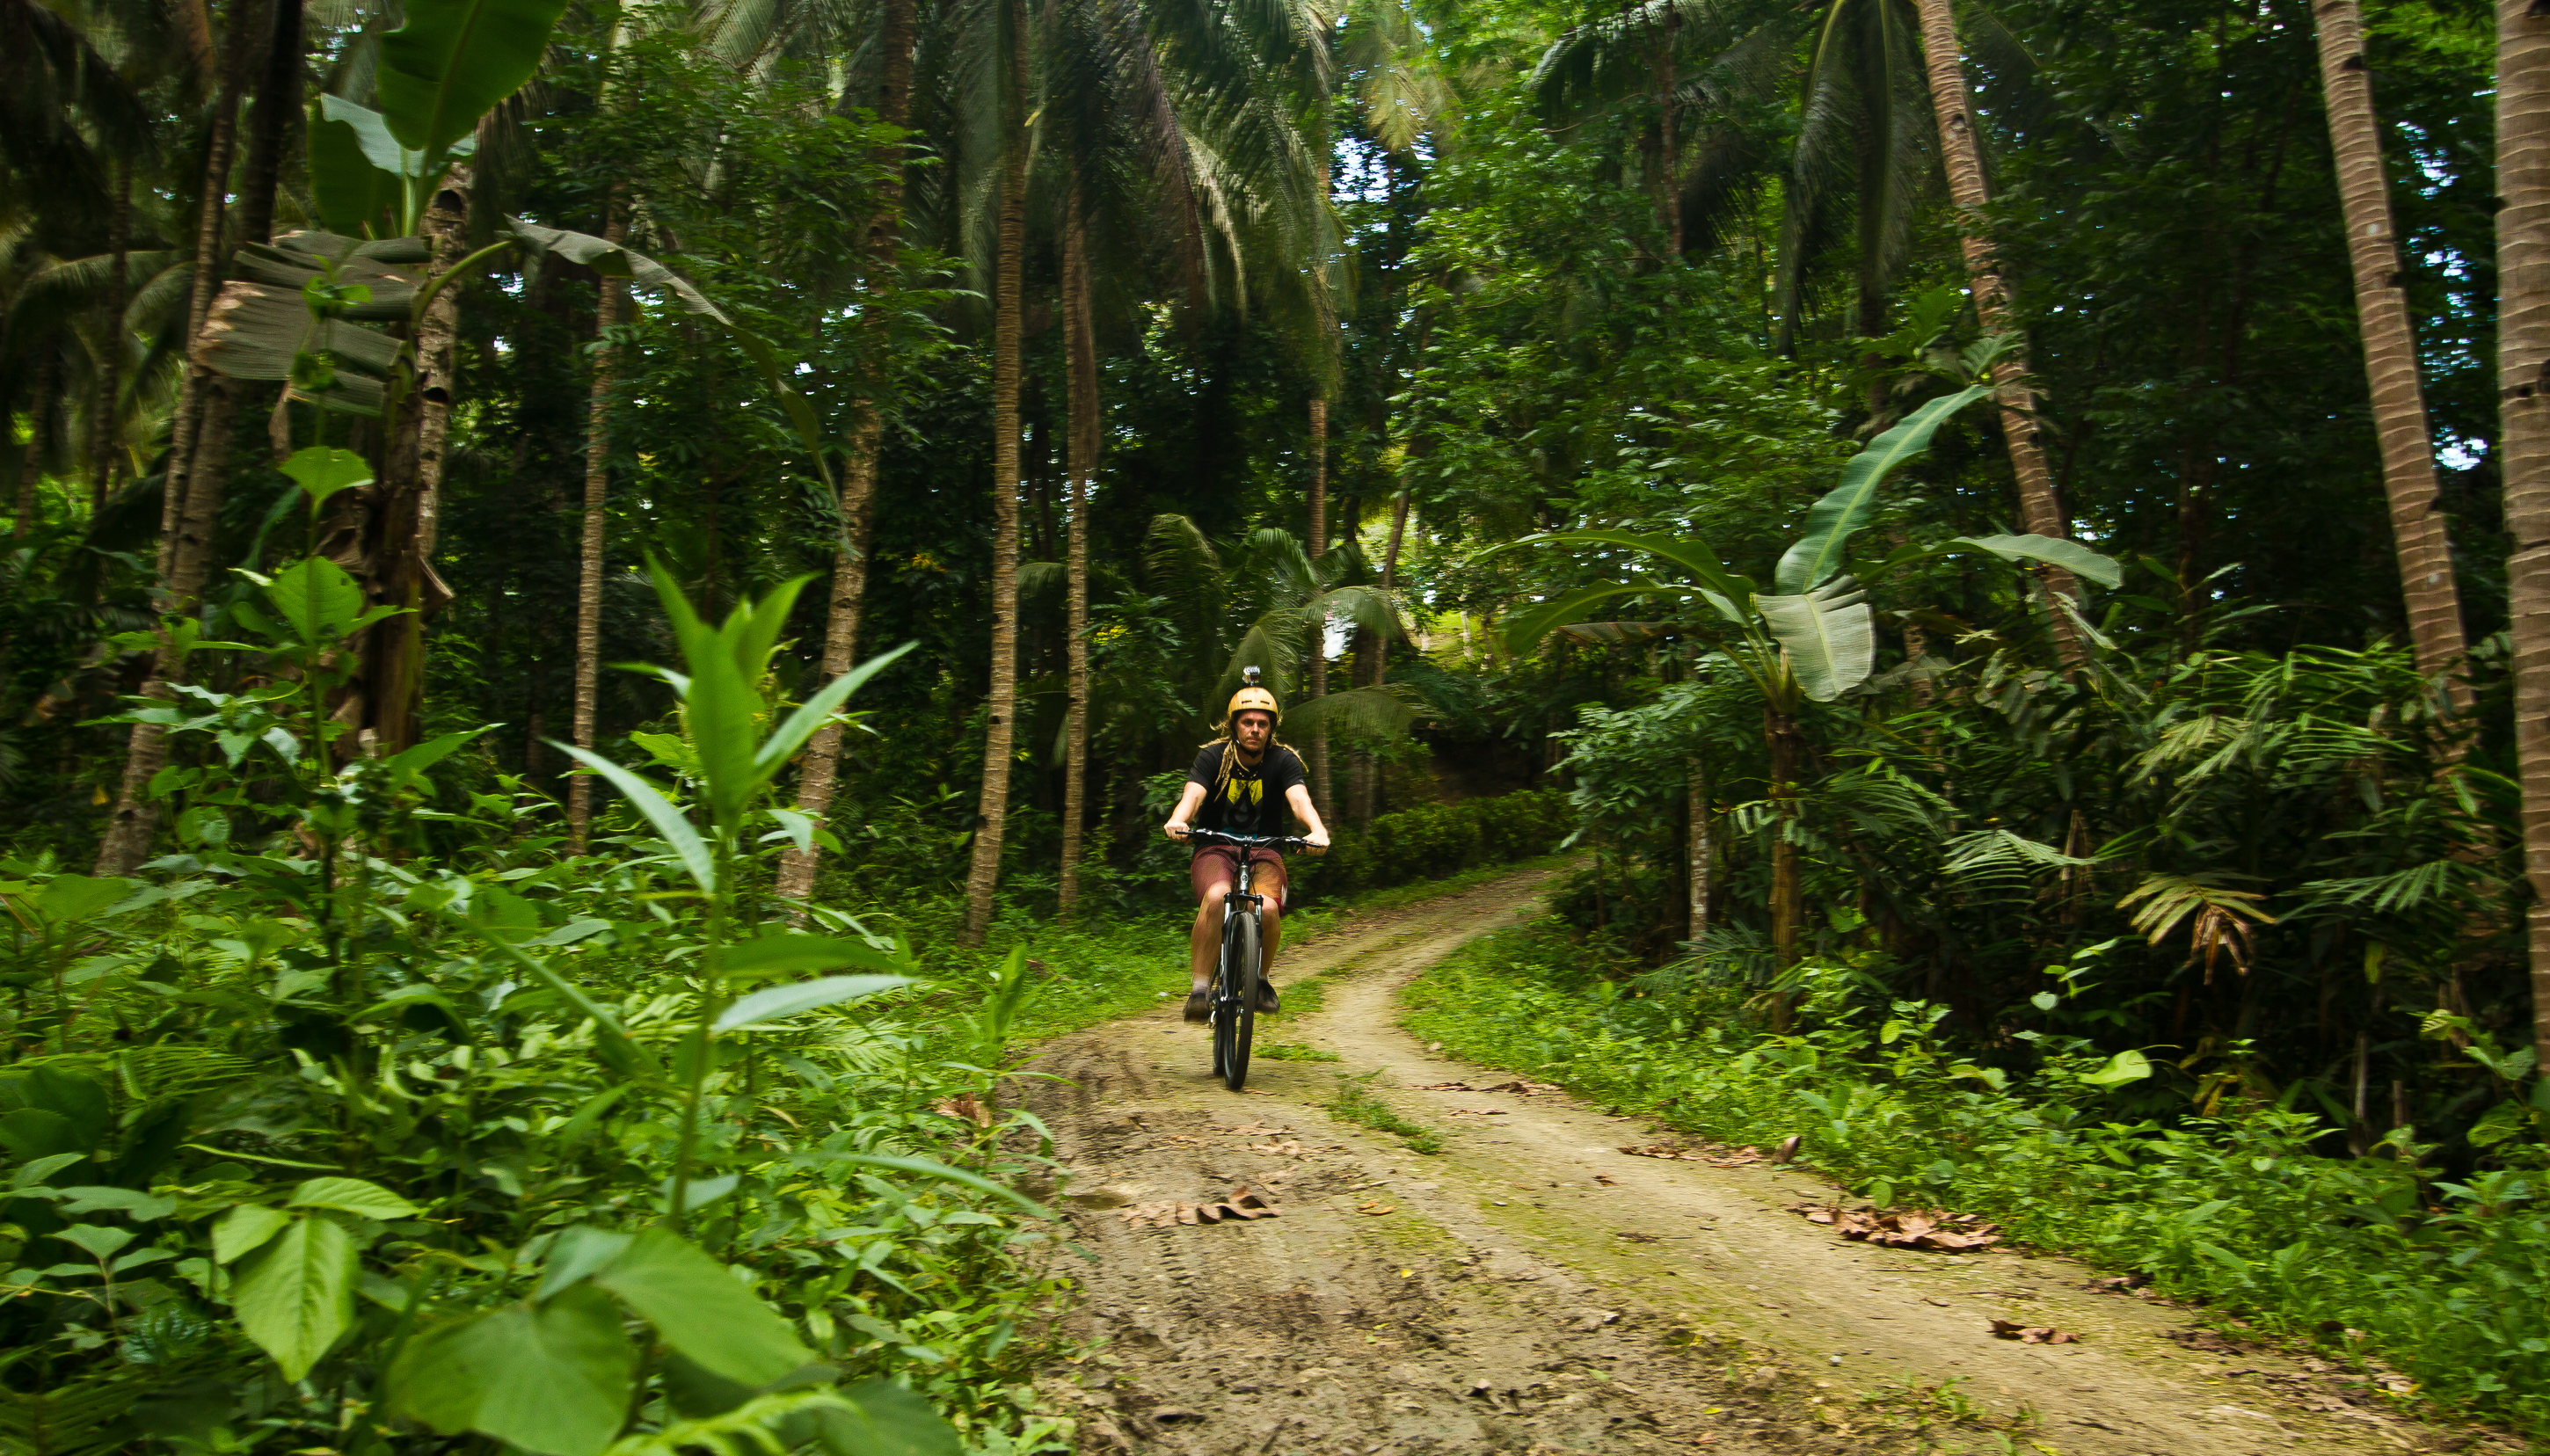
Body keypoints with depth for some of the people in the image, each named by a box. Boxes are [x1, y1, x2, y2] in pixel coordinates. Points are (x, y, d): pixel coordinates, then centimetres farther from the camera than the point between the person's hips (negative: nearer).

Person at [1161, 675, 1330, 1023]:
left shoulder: (1283, 761, -5)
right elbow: (1192, 795, -22)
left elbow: (1299, 799, -22)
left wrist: (1318, 829, -45)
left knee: (1267, 908, -29)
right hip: (1215, 848, -1)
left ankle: (1261, 978, 2)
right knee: (1216, 897, -34)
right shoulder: (1213, 756, -6)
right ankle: (1199, 988, -25)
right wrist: (1178, 820, -47)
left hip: (1263, 850, 1)